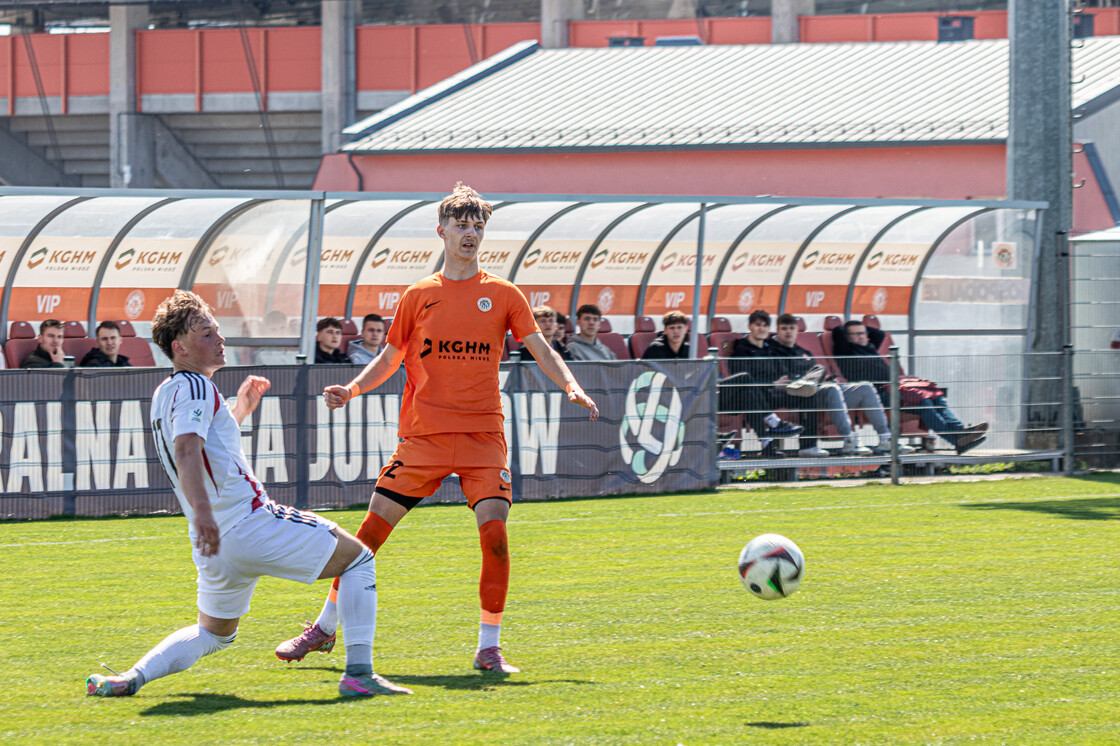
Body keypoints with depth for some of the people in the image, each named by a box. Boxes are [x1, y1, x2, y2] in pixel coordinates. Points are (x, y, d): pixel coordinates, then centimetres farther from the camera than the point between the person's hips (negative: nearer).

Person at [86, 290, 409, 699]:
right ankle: (359, 673, -7)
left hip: (215, 547, 9)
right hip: (251, 524, -9)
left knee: (213, 633, 26)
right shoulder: (194, 388, -9)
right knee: (358, 558, 3)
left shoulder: (164, 395, 20)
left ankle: (131, 678, 5)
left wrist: (240, 410, 36)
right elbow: (186, 449, -28)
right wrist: (202, 510, -41)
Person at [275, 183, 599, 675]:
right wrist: (351, 390, -2)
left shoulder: (503, 295, 7)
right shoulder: (419, 297, 9)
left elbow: (541, 350, 4)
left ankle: (489, 648, -4)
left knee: (495, 531, -16)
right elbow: (389, 359, 15)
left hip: (483, 436, -1)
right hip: (424, 434, 1)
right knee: (373, 528, -1)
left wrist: (571, 388, -13)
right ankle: (324, 628, 13)